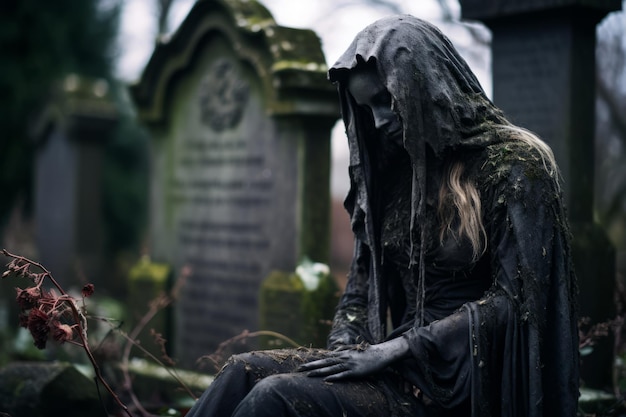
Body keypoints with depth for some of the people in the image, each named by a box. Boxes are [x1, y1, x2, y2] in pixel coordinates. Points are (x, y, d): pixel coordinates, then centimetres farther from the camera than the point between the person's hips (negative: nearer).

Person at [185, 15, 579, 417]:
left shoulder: (513, 164, -8)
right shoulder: (392, 169, 13)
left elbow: (514, 298, -14)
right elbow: (362, 279, 17)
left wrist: (394, 348, -17)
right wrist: (345, 345, -3)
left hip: (458, 380, -7)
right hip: (401, 365, 7)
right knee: (246, 370, -15)